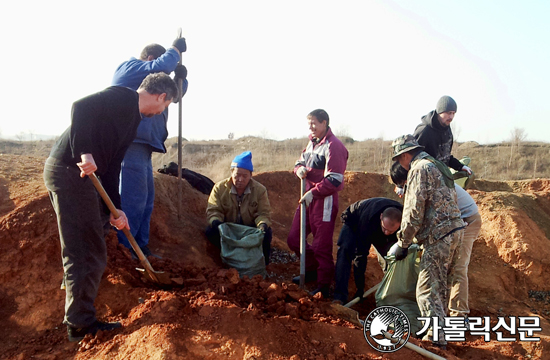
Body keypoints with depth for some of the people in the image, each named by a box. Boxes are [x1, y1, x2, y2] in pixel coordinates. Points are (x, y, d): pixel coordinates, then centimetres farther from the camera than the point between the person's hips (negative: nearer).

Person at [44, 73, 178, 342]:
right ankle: (81, 324, 6)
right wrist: (85, 153, -33)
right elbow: (81, 106, -24)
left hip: (81, 175, 10)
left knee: (84, 250, 21)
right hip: (69, 171, -10)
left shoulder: (132, 119, 19)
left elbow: (111, 166, 17)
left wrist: (115, 209, 13)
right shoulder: (122, 97, -7)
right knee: (87, 251, -5)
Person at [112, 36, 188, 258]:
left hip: (141, 146, 10)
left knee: (146, 199, 12)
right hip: (130, 142, -10)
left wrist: (180, 78, 8)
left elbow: (174, 94, 27)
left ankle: (140, 247, 19)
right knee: (134, 198, -11)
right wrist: (176, 49, -1)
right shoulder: (129, 67, -2)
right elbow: (161, 66, -17)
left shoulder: (151, 81, 26)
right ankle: (123, 247, -5)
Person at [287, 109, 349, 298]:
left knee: (321, 246, -1)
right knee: (294, 239, 14)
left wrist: (313, 192, -21)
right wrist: (299, 168, -2)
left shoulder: (333, 146, -13)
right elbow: (300, 161, 22)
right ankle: (312, 270, 35)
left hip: (325, 200, -9)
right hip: (308, 197, 9)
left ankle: (324, 286, 15)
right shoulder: (312, 142, 15)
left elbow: (334, 180, -19)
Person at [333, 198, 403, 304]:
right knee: (345, 251, -27)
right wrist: (360, 288, -37)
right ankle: (340, 296, -30)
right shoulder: (369, 219, -45)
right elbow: (361, 254, -40)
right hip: (354, 222, -4)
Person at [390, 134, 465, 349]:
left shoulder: (419, 169, -9)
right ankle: (439, 330, 26)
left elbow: (414, 211, -16)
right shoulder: (437, 166, 21)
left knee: (427, 289, -6)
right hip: (455, 229, 10)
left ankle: (437, 337, -6)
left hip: (439, 236, -10)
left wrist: (403, 243, -7)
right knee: (440, 287, 17)